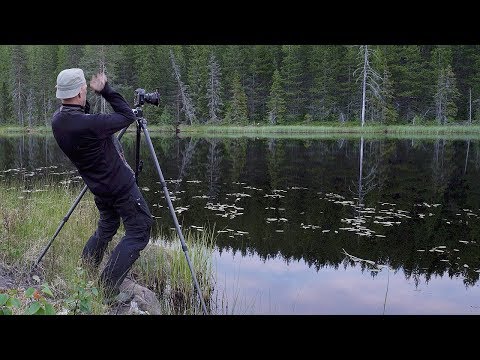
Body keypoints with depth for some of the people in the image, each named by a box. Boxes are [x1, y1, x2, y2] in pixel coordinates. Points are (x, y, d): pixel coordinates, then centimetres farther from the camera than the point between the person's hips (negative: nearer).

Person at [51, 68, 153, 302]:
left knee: (106, 228, 26)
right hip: (121, 187, -8)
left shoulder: (57, 120, -3)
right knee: (139, 232, 0)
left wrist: (85, 104, 3)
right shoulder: (88, 124, -27)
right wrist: (105, 90, -9)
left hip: (99, 188, 9)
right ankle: (107, 288, -3)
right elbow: (127, 116, -15)